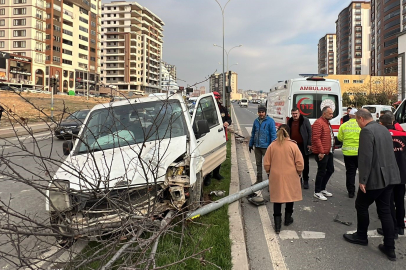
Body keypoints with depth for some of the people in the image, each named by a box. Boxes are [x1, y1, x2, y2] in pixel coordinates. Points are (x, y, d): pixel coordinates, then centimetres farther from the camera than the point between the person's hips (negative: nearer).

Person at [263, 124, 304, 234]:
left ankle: (277, 224, 7)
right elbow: (300, 163, -7)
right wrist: (298, 173, 11)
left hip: (276, 177, 1)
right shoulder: (293, 146, -9)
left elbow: (266, 164, -1)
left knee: (277, 200, 8)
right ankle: (288, 219, 34)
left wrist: (270, 172, 17)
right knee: (290, 196, 20)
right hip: (291, 177, 0)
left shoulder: (272, 146, -5)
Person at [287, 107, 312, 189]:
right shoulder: (290, 121, 10)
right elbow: (288, 133, 16)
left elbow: (310, 132, -6)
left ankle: (305, 180, 13)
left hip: (303, 145, -4)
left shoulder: (305, 120, -4)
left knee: (305, 163, 5)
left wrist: (309, 144, -12)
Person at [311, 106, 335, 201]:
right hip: (322, 153, -10)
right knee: (321, 172, -2)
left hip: (329, 152, 10)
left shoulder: (327, 123, 17)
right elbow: (316, 138, -22)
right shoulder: (318, 123, -15)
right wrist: (321, 151, -23)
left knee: (330, 170, 16)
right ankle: (317, 192, 10)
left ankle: (322, 189, 29)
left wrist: (332, 148, 19)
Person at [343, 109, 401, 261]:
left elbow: (365, 158, -22)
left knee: (361, 206, 12)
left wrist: (363, 180, -18)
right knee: (385, 210, 12)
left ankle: (361, 236, 29)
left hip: (375, 178, -8)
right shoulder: (384, 129, 13)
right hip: (389, 176, 8)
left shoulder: (366, 131, -16)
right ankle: (389, 248, 16)